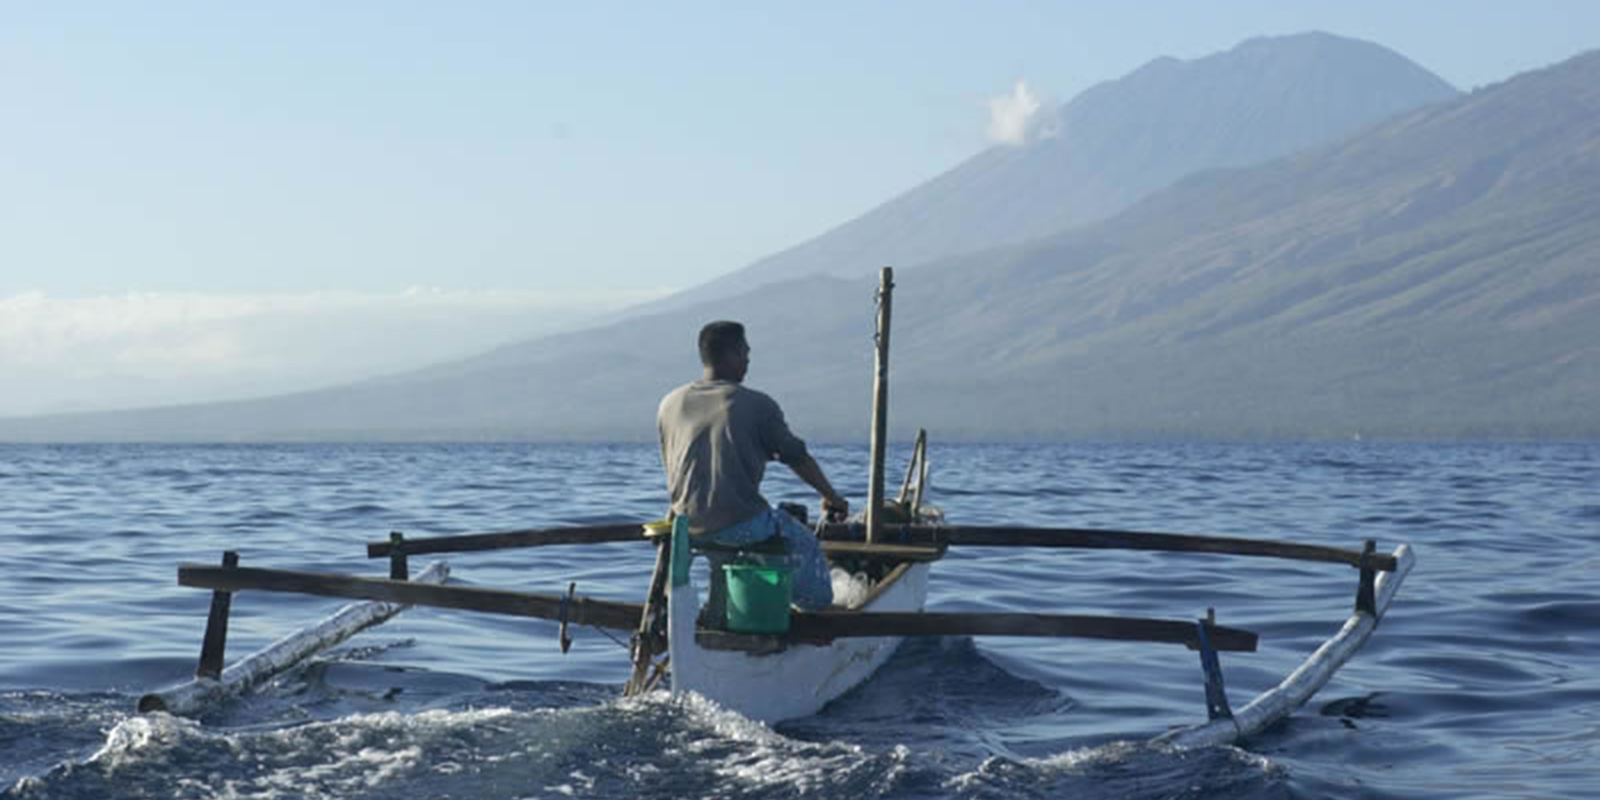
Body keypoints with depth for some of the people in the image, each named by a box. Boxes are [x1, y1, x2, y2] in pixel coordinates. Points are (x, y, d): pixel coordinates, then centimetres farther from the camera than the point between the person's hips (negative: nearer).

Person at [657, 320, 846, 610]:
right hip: (739, 524, -6)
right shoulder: (757, 405, -7)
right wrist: (831, 498, 19)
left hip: (688, 525, 6)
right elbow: (798, 458, 3)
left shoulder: (670, 404, 6)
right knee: (804, 542, 20)